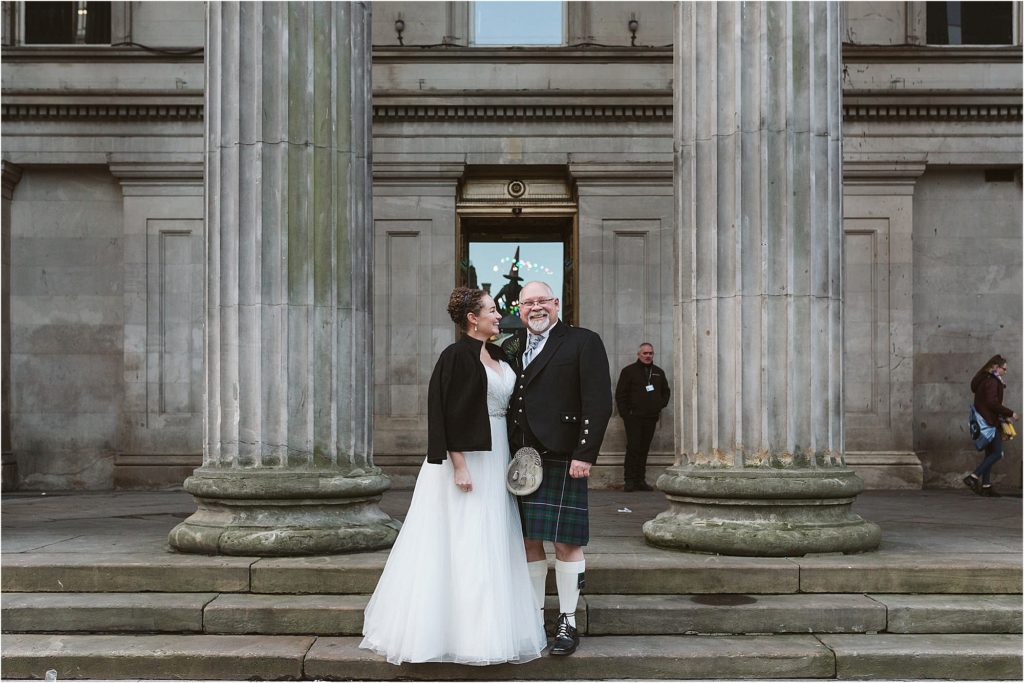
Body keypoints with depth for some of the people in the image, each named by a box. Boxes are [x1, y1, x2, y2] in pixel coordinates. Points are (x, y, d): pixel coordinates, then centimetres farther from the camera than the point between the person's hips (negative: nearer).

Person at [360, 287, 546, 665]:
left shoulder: (499, 356, 13)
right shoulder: (457, 355, -11)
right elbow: (447, 413, -16)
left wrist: (512, 461, 14)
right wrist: (458, 465, -20)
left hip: (497, 459, 8)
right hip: (466, 457, -8)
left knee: (493, 545, 11)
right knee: (462, 545, -4)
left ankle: (493, 627, 19)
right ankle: (463, 631, 4)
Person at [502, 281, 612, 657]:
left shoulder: (583, 342, 1)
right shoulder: (509, 348, 15)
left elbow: (598, 402, -6)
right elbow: (500, 403, 15)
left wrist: (585, 455, -12)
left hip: (561, 460, -5)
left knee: (566, 542, -1)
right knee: (527, 541, 9)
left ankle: (567, 623, 10)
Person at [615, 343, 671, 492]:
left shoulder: (659, 372, 16)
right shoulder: (629, 371, 1)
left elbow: (666, 391, 27)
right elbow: (620, 394, -1)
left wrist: (660, 405, 9)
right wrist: (625, 413, -8)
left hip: (651, 418, 5)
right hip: (633, 417, -5)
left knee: (644, 449, 6)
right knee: (633, 448, -9)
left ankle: (640, 481, 9)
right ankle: (630, 480, -6)